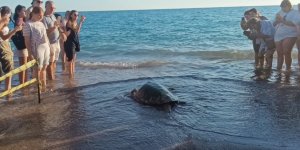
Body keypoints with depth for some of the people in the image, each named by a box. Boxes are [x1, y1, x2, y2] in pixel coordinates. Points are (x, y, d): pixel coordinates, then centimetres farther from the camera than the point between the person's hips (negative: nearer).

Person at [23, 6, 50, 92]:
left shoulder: (41, 23, 14)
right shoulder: (28, 24, -8)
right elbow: (27, 40, -11)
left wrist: (49, 47, 14)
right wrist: (30, 53, -15)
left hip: (46, 47, 7)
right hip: (37, 48, -7)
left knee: (44, 68, 13)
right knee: (38, 68, 1)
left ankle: (44, 86, 21)